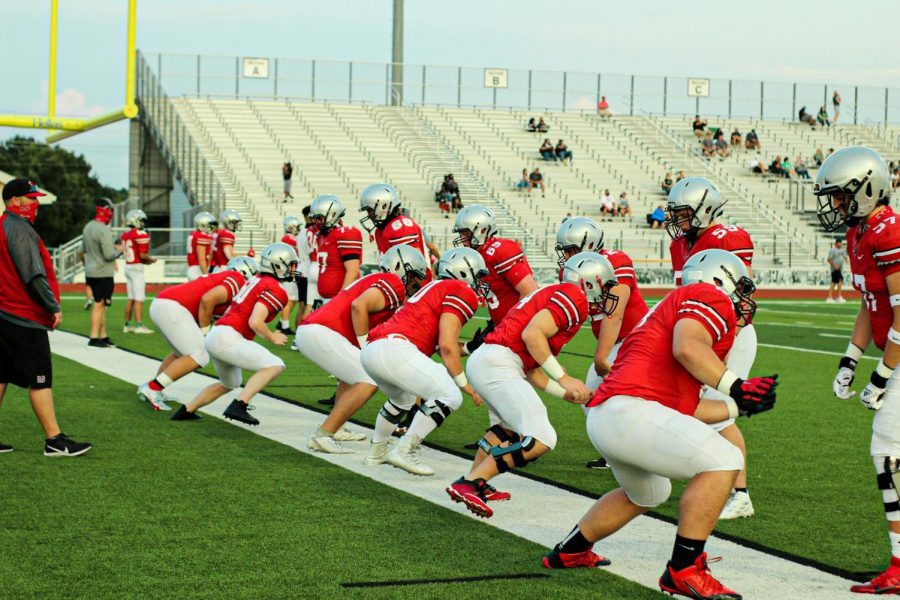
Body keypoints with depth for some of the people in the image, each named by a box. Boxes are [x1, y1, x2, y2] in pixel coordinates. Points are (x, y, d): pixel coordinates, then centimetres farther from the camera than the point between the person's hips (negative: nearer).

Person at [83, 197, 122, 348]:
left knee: (101, 305, 14)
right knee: (99, 305, -4)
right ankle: (94, 338, -4)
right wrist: (119, 250, -1)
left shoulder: (88, 227, 10)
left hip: (91, 272, 9)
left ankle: (103, 336, 18)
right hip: (102, 273, -9)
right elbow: (109, 255, -21)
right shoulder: (103, 230, -19)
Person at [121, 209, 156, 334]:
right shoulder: (141, 235, -15)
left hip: (127, 266, 8)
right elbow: (142, 255, -19)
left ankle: (127, 325, 18)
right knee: (139, 298, -5)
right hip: (137, 268, -8)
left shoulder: (125, 235, 8)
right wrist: (151, 259, 1)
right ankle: (139, 325, -7)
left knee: (131, 298, 14)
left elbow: (126, 254, 11)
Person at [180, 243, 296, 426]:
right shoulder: (274, 289, -11)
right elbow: (255, 322, -19)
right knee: (274, 366, -16)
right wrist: (273, 338, -4)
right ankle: (238, 406, -23)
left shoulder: (256, 280, 16)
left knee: (229, 383, 32)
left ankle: (187, 410, 33)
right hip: (227, 339, -10)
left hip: (215, 335, 10)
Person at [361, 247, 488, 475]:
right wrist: (464, 384, 2)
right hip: (393, 348, -10)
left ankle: (377, 452, 44)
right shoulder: (461, 291, 1)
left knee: (404, 399, 35)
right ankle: (404, 451, -12)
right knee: (450, 396, -9)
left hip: (370, 350, 10)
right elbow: (447, 346, -7)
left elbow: (438, 345, 28)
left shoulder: (436, 288, 28)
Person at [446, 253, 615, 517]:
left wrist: (568, 394, 22)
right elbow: (532, 334, -17)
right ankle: (469, 484, -13)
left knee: (509, 425, 33)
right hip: (497, 364, -11)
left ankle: (473, 481, 34)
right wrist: (565, 379, -13)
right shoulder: (575, 296, -2)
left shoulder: (553, 295, 27)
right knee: (541, 440, -12)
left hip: (481, 362, 11)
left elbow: (532, 371, 24)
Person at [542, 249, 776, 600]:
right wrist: (734, 386, -17)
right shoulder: (712, 298, 2)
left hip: (602, 418, 11)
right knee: (723, 461, -16)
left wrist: (739, 407, 32)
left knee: (647, 494, 34)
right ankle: (684, 571, -13)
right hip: (629, 410, -11)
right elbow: (687, 347, -21)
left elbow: (683, 406, 27)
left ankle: (570, 551, 45)